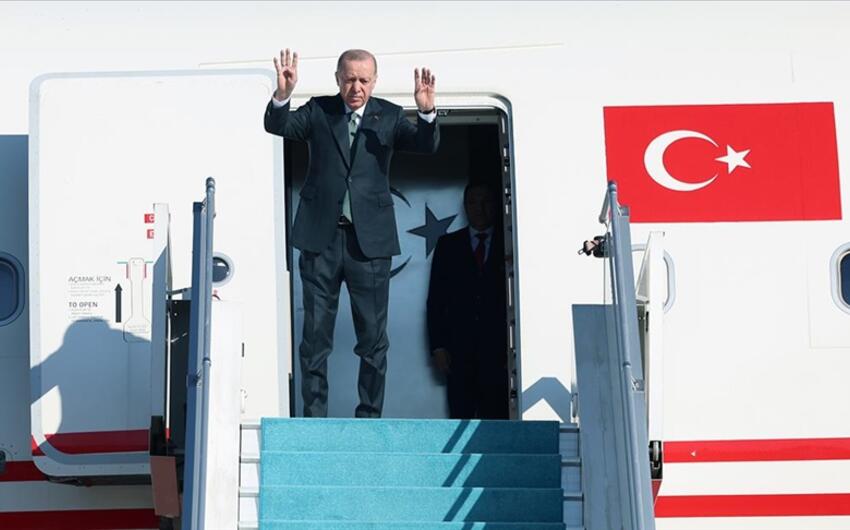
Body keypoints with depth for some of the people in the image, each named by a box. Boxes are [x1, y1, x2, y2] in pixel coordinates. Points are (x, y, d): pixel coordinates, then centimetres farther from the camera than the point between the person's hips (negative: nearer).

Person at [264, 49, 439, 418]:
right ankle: (314, 420, 12)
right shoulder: (318, 111, 6)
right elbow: (277, 126, -8)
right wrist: (282, 95, -29)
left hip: (370, 239, 0)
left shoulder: (388, 116, 6)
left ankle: (369, 418, 13)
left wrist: (427, 112, -29)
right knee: (315, 337, 4)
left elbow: (426, 145, -8)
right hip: (321, 236, 0)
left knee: (373, 338, 3)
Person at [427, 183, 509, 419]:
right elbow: (436, 299, 10)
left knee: (495, 419, -8)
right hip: (459, 349, 1)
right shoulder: (448, 244, 14)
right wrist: (437, 346, 0)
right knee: (460, 416, -5)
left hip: (498, 349, -1)